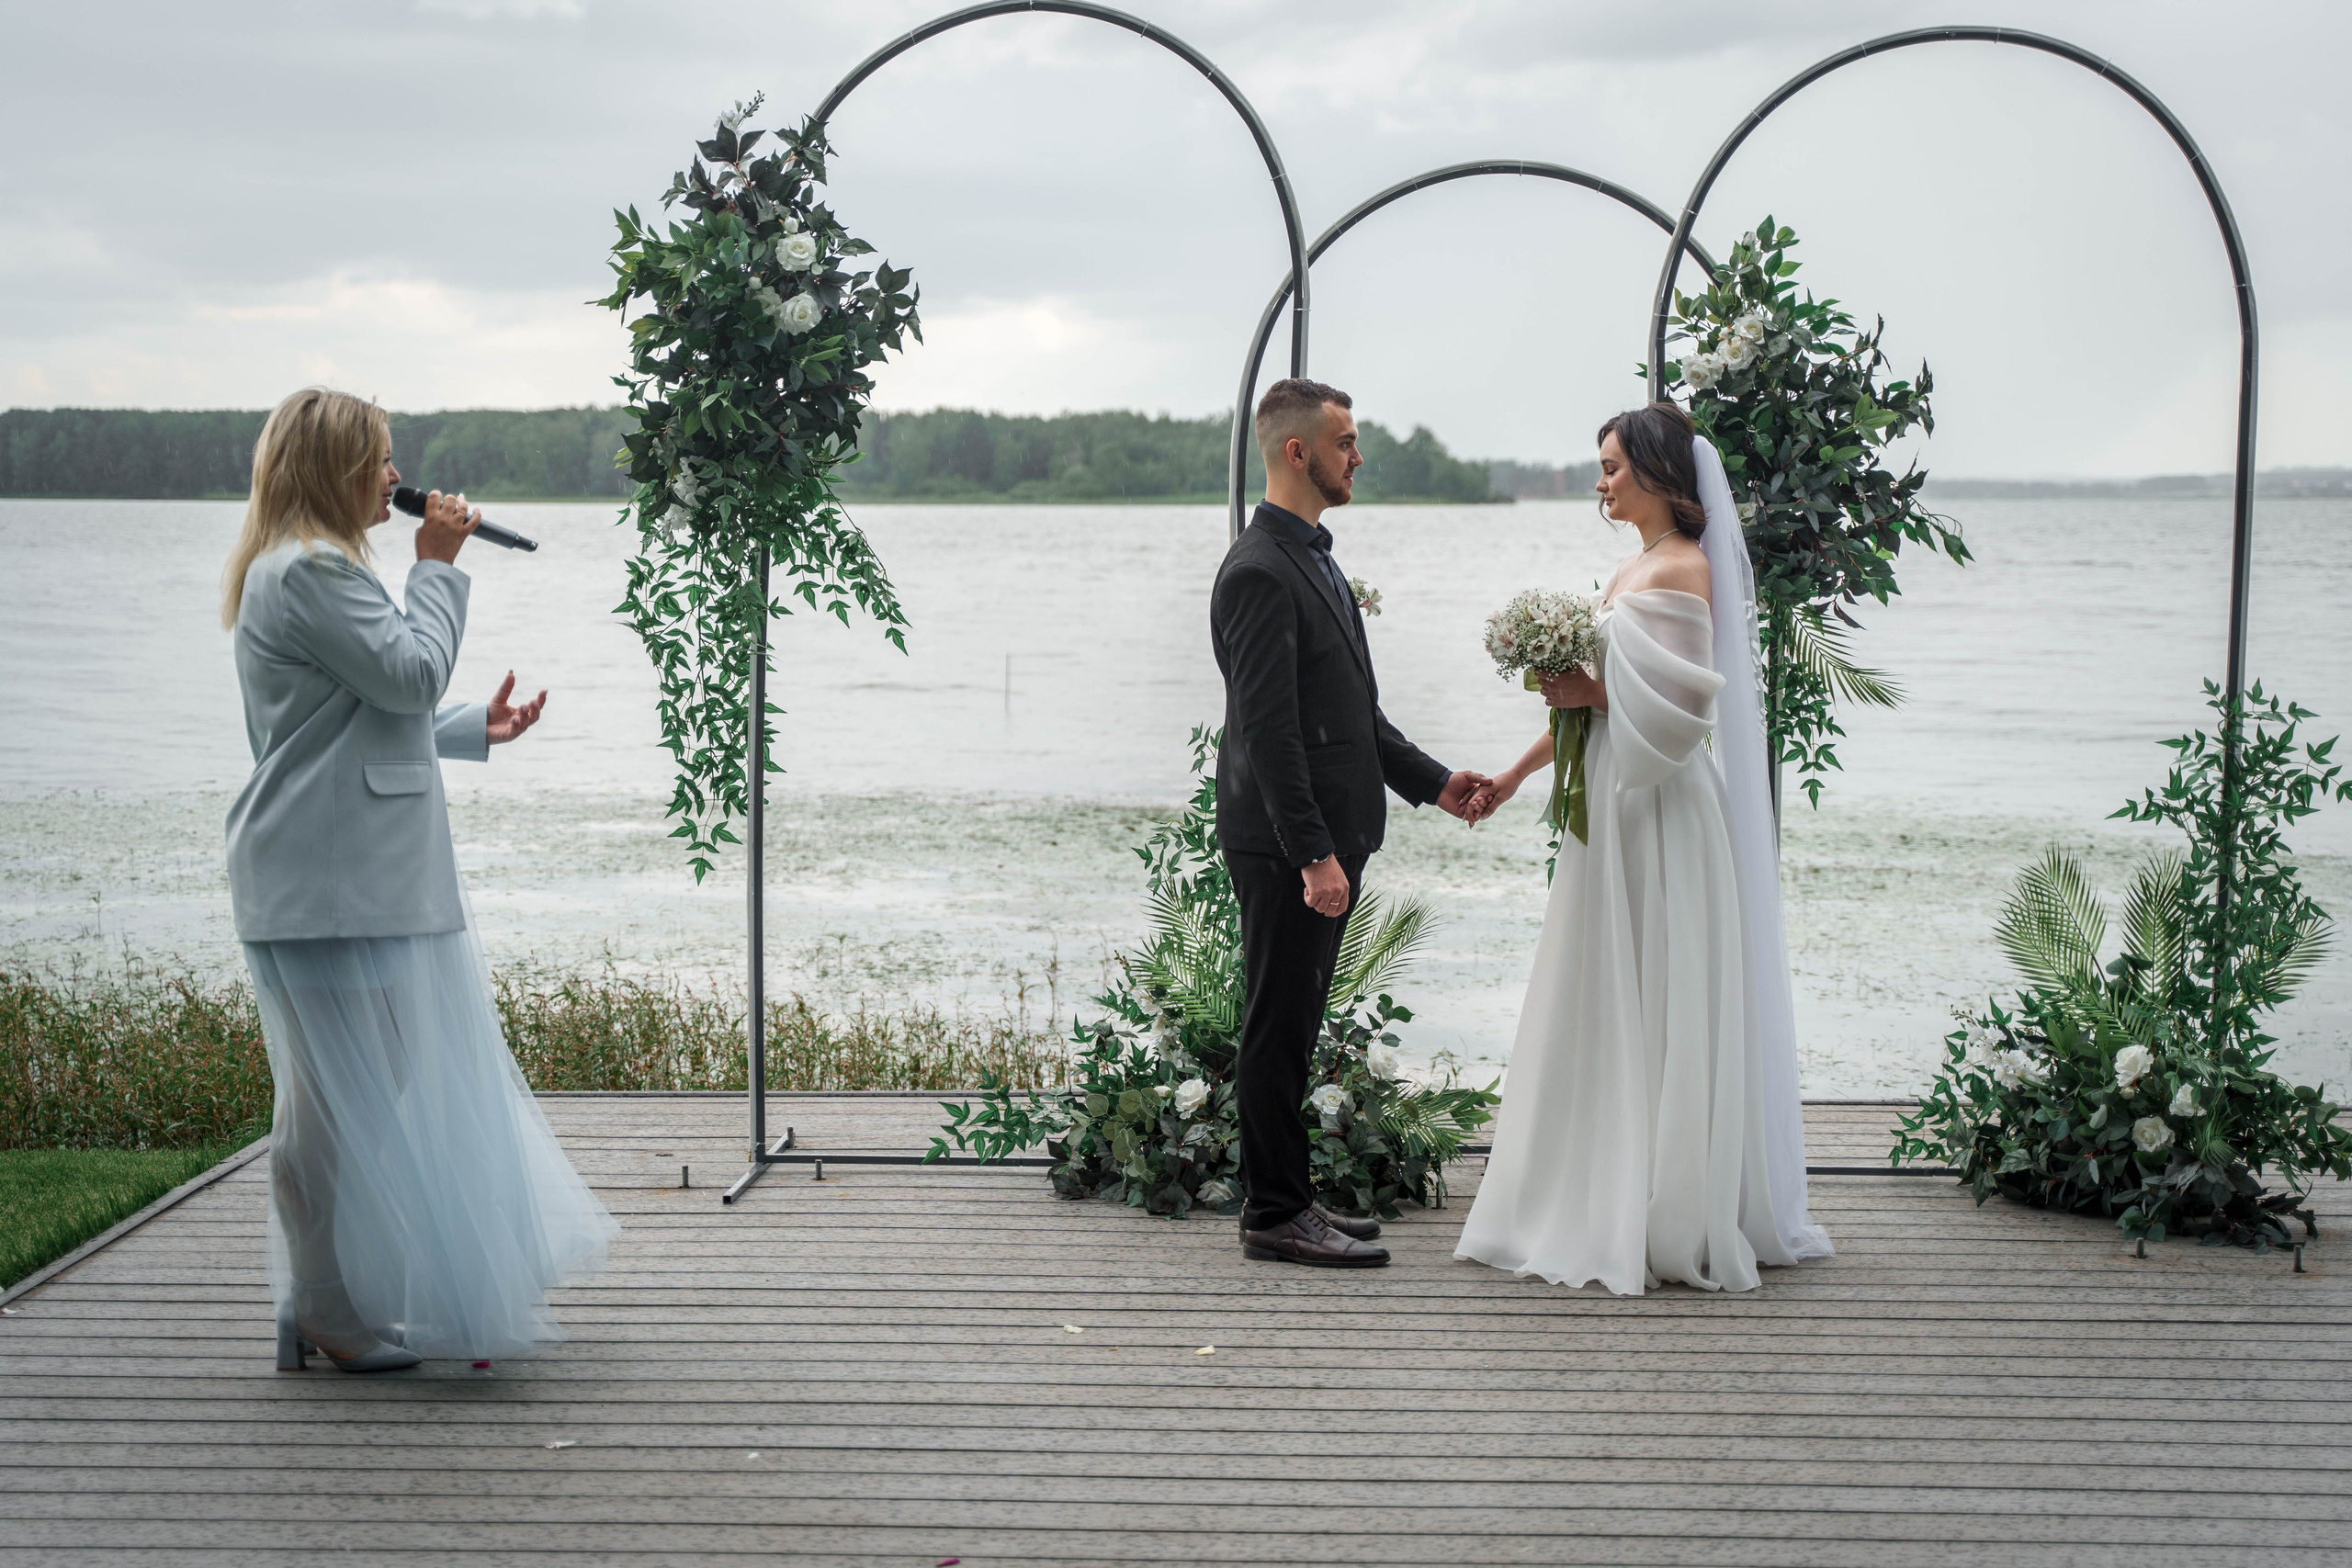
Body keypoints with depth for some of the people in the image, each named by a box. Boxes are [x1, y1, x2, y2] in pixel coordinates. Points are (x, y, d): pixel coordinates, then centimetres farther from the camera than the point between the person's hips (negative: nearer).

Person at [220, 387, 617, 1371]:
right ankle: (330, 1315, 6)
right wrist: (436, 567, -6)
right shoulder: (309, 571, -15)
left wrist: (475, 729, 21)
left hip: (371, 875, 11)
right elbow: (412, 672, -17)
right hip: (332, 885, -11)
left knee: (398, 1084, 16)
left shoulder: (313, 568, 22)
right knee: (347, 1093, -4)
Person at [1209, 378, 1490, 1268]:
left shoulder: (1312, 558, 16)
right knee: (1279, 1026, -2)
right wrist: (1314, 855, -23)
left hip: (1326, 835, 10)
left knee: (1293, 1026, 15)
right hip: (1286, 845, -10)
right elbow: (1266, 729, -21)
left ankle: (1287, 1200, 23)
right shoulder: (1260, 572, -16)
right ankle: (1276, 1216, 6)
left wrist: (1430, 783, 19)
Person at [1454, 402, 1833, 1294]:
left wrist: (1590, 691, -16)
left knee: (1653, 1009, -5)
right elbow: (1598, 701, 20)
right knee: (1604, 1009, 12)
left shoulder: (1683, 570, -13)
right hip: (1614, 805, 10)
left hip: (1660, 816, -10)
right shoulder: (1633, 570, 16)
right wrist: (1515, 774, 21)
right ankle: (1607, 1208, 19)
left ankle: (1667, 1223, 3)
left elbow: (1681, 702, -20)